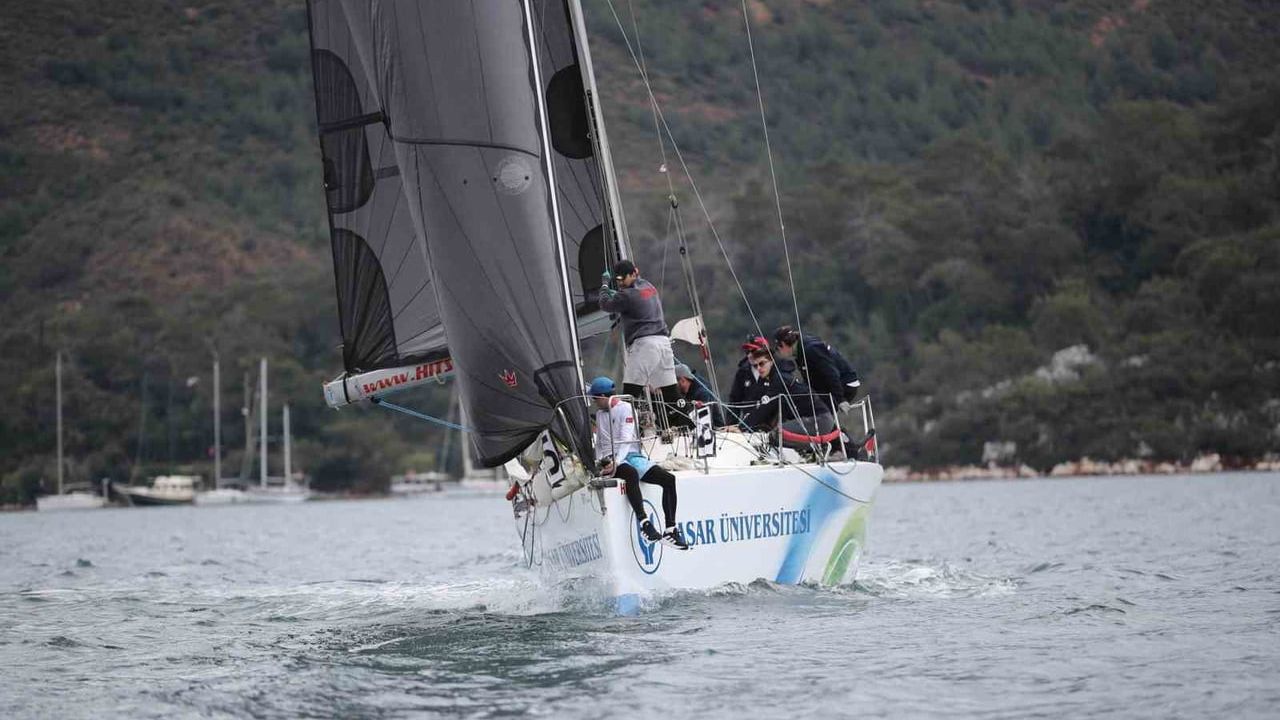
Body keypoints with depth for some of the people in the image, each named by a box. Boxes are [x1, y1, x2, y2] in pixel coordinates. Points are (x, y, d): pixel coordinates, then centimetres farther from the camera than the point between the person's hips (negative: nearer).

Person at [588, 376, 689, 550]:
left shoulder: (625, 408, 3)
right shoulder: (600, 413, 21)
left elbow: (626, 439, -11)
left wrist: (616, 462, -26)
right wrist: (600, 464, 6)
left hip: (631, 455, 0)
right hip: (610, 460, 0)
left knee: (668, 479, -21)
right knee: (631, 473, -37)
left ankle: (670, 531, -21)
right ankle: (644, 523, -48)